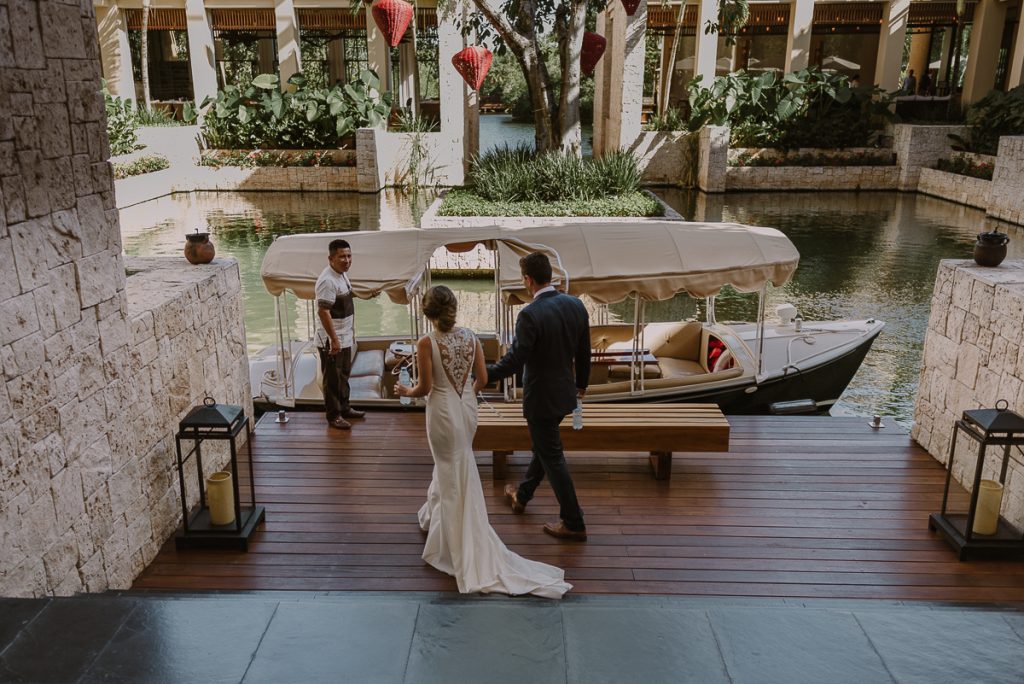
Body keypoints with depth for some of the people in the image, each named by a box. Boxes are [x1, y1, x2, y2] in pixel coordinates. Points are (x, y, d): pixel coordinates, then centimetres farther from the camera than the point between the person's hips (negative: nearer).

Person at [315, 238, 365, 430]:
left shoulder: (342, 275, 7)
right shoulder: (327, 281, -23)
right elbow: (323, 312, -26)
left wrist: (351, 331, 21)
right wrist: (334, 339, -25)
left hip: (345, 338, 9)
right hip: (331, 340, -9)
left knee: (344, 375, 21)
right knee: (332, 379, 3)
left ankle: (344, 408, 35)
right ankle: (333, 416, 14)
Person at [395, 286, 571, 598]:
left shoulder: (426, 343, -17)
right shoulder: (471, 337, -4)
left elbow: (425, 387, -15)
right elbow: (482, 379, 0)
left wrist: (406, 391, 6)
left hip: (442, 411, -5)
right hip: (467, 408, 5)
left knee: (454, 477, 7)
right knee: (449, 467, 25)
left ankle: (466, 549, 17)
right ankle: (433, 517, 44)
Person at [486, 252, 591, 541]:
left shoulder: (530, 315, -26)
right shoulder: (576, 305, -4)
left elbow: (513, 362, -25)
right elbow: (584, 352, 6)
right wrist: (581, 383, 21)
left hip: (541, 398, -8)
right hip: (565, 393, 8)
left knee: (552, 457, 6)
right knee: (544, 446, 25)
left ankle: (573, 523, 15)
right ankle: (521, 495, 46)